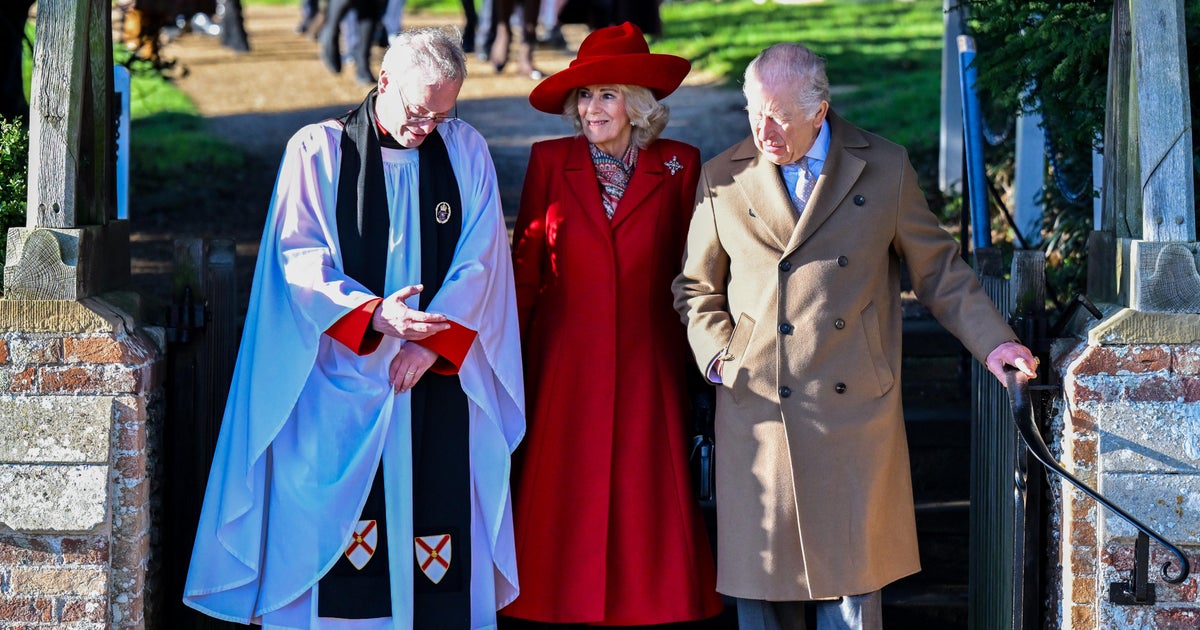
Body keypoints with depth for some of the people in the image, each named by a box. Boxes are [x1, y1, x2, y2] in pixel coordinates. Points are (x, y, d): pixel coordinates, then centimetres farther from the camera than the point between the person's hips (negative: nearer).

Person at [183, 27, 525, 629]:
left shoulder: (466, 151, 7)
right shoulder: (318, 150, 1)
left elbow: (480, 263, 3)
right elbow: (301, 262, -4)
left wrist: (434, 342, -9)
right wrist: (372, 315, -19)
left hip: (440, 371, 2)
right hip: (340, 372, -2)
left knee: (436, 510, -2)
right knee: (336, 522, -6)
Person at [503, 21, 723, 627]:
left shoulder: (678, 165, 3)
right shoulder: (550, 161, 4)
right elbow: (525, 269, 7)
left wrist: (700, 355, 3)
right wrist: (512, 356, 3)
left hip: (648, 364, 0)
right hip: (565, 365, 0)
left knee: (647, 497, -1)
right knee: (564, 499, 0)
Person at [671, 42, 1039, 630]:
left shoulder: (884, 168, 4)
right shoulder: (723, 180, 5)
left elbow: (939, 271, 10)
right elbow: (696, 289, 17)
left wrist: (994, 342, 0)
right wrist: (717, 356, 1)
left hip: (853, 410, 0)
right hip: (757, 413, 1)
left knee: (851, 572, 2)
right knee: (760, 574, 3)